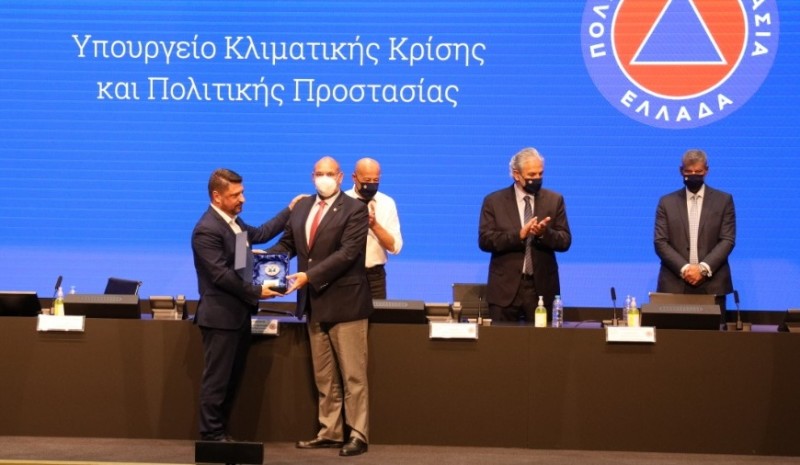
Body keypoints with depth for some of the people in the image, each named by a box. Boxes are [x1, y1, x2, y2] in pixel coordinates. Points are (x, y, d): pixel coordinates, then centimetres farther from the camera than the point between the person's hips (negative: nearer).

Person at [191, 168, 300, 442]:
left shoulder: (233, 221, 10)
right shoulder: (207, 230, -19)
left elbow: (259, 234, 26)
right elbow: (221, 275, -23)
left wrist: (290, 211, 24)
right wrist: (256, 292, -16)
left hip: (239, 313, 9)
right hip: (220, 316, -9)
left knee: (232, 379, 13)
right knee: (217, 379, -3)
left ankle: (222, 434, 19)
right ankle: (211, 437, 4)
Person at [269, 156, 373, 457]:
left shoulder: (355, 210, -10)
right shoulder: (302, 207, 11)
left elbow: (347, 253, -19)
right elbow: (287, 244, 15)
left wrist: (309, 276, -25)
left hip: (344, 302, -7)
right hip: (314, 303, 7)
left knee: (352, 374, -1)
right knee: (323, 376, 12)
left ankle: (358, 435, 4)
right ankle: (330, 432, 19)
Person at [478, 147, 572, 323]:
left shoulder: (554, 200, 7)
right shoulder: (494, 201, 2)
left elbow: (565, 241, 3)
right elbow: (485, 240, -6)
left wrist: (544, 233, -19)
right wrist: (519, 235, -19)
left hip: (542, 288, 1)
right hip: (505, 288, -1)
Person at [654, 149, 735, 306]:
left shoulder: (724, 200, 8)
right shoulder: (667, 202, 10)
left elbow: (728, 240, 1)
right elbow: (660, 242, 2)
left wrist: (703, 268, -12)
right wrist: (684, 268, -12)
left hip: (712, 285, 0)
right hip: (675, 285, 0)